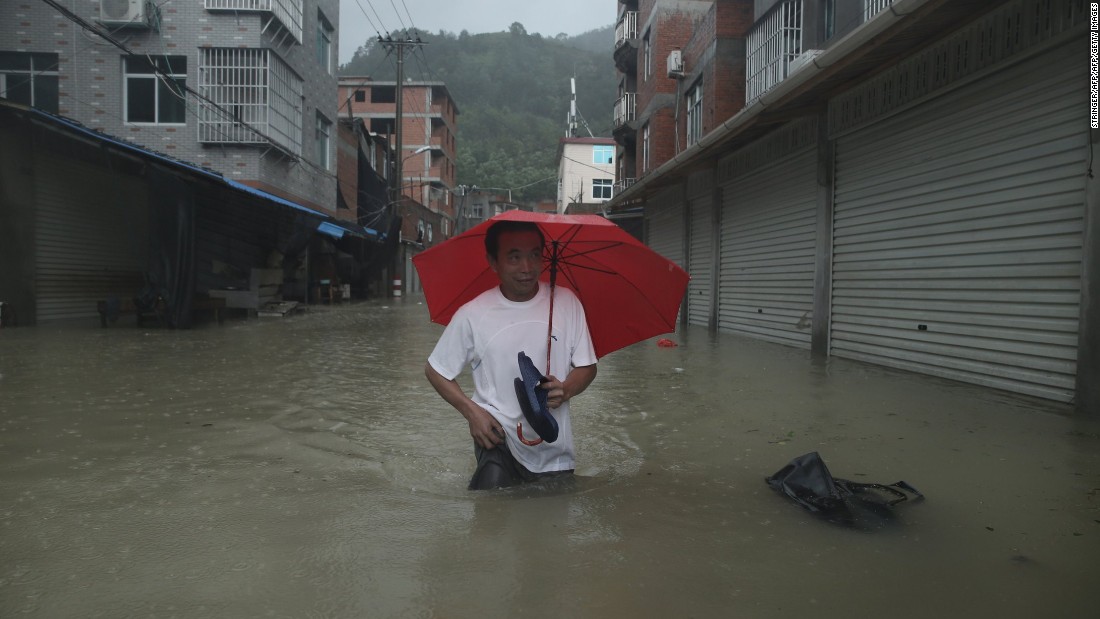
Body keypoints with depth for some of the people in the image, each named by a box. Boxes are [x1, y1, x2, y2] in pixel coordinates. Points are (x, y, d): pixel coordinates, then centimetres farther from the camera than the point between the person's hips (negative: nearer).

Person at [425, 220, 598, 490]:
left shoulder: (566, 302, -4)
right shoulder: (472, 315, -8)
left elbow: (587, 366, 5)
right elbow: (435, 371, 4)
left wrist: (566, 390, -16)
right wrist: (472, 411, -9)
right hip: (498, 436, -3)